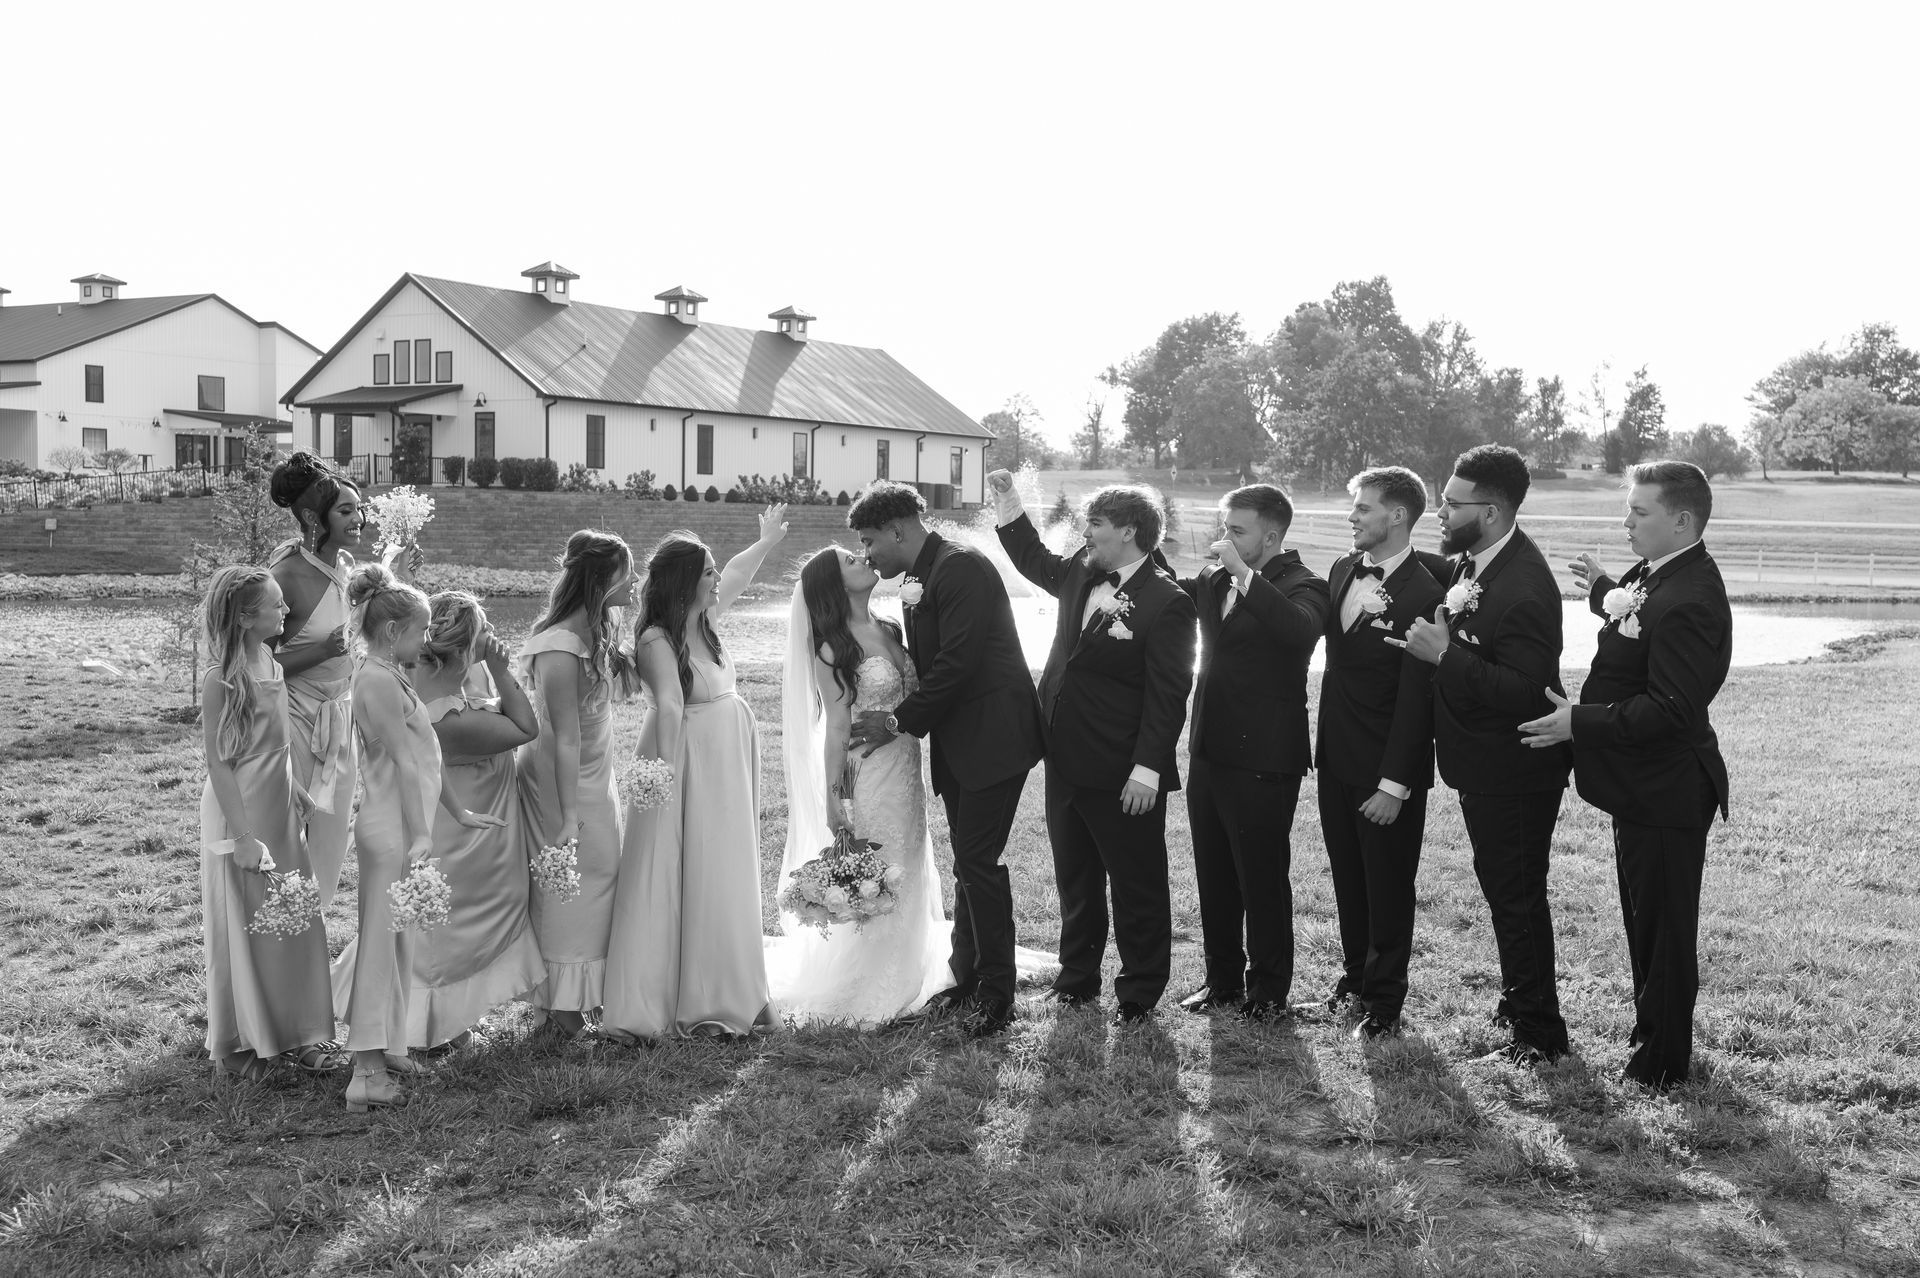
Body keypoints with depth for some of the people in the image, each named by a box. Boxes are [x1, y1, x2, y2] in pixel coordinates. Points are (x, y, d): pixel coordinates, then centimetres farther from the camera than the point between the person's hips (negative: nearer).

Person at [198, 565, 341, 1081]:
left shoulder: (270, 665, 5)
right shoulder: (221, 681, -19)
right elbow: (219, 763, -19)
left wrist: (294, 790, 16)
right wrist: (242, 837, -21)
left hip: (280, 812, 8)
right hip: (242, 817, -8)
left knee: (295, 922, 12)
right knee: (245, 930, 5)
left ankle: (294, 1032, 24)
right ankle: (240, 1044, 20)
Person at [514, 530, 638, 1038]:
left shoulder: (596, 632, 3)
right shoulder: (561, 650, -26)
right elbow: (565, 739, -24)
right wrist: (570, 815, -22)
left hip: (594, 777, 9)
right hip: (563, 783, -9)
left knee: (601, 875, 15)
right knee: (570, 886, 3)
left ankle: (570, 996, 28)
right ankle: (563, 1002, 18)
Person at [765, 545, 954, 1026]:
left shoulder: (890, 631, 9)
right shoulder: (834, 648, -11)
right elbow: (837, 726, -11)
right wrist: (832, 799, -12)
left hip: (908, 770, 7)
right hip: (868, 774, -7)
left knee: (907, 881, 15)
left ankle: (903, 984, 30)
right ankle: (866, 999, 14)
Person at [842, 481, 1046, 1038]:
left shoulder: (962, 567, -16)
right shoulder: (919, 578, 13)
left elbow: (957, 662, -22)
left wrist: (899, 722, -14)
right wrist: (900, 716, -3)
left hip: (991, 736, -9)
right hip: (957, 740, 9)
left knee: (978, 861, -8)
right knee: (968, 862, 14)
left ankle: (997, 991, 3)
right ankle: (967, 978, 23)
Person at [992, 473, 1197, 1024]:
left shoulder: (1166, 601, -16)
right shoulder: (1082, 574, 6)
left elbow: (1167, 694, -18)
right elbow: (1036, 561, 28)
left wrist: (1147, 770, -21)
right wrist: (1009, 502, 19)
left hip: (1122, 776, -8)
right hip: (1066, 761, 8)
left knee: (1137, 885, 8)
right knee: (1075, 878, 20)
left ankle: (1139, 991, 21)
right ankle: (1078, 974, 35)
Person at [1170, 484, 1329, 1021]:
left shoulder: (1302, 585, -10)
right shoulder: (1213, 579, 11)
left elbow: (1300, 631, -30)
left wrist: (1245, 574, -29)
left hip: (1263, 759, -7)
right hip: (1210, 750, 7)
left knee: (1263, 880, 2)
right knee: (1213, 878, 14)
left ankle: (1268, 992, 15)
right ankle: (1223, 981, 27)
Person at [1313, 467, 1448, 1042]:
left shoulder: (1423, 594, -18)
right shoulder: (1342, 570, 5)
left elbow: (1415, 699, -18)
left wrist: (1393, 784, -18)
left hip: (1387, 769, -7)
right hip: (1336, 757, 7)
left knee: (1387, 887, 7)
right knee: (1348, 880, 18)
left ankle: (1383, 1003, 20)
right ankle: (1355, 977, 34)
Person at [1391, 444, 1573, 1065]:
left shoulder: (1525, 589, -28)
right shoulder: (1468, 563, 1)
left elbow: (1524, 690, -31)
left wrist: (1445, 654, -31)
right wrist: (1427, 636, -2)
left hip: (1514, 774, -10)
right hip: (1481, 764, 10)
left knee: (1516, 894, 3)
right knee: (1500, 883, 22)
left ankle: (1540, 1030, 18)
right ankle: (1519, 1001, 39)